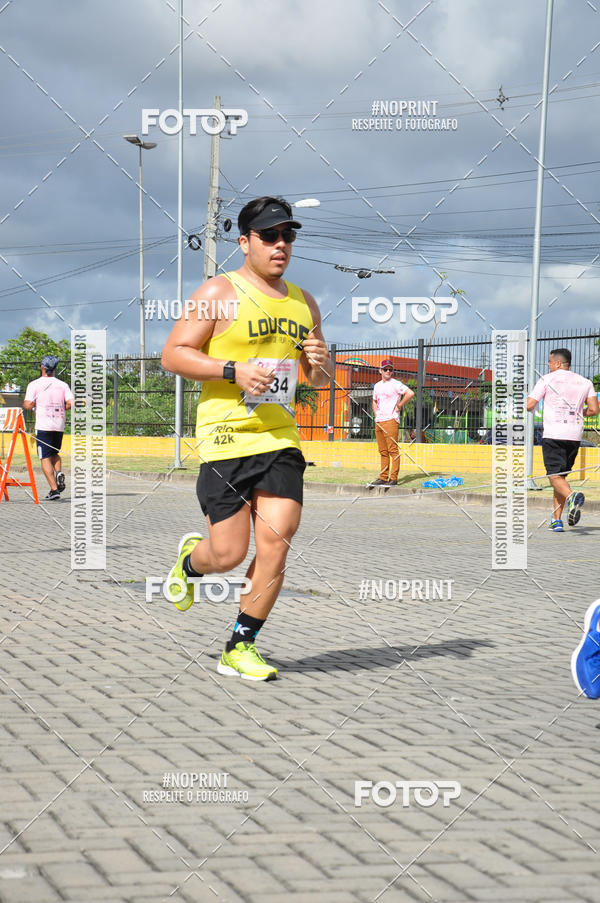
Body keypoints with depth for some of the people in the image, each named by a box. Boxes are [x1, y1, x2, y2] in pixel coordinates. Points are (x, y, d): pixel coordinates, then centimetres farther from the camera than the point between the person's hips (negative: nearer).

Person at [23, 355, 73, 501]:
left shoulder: (34, 384, -3)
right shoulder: (62, 385, 6)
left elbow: (28, 405, -11)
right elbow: (71, 403, -5)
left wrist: (25, 403, 12)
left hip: (43, 425, -4)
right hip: (59, 425, 4)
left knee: (45, 458, -1)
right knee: (54, 453, 23)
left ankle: (54, 489, -11)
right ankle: (59, 473, -6)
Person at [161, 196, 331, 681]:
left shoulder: (303, 303, 15)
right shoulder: (220, 292, -3)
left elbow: (321, 378, 25)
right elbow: (173, 354, -6)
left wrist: (320, 362, 1)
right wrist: (234, 371, -18)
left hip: (280, 440, 5)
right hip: (225, 440, -5)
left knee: (276, 542, -7)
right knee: (228, 554, -3)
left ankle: (240, 647, 7)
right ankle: (190, 559, 35)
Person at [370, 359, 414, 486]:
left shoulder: (395, 384, -5)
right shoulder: (377, 385, 17)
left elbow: (410, 393, -18)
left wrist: (399, 406, -11)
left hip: (391, 420, -8)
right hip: (378, 422, 8)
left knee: (393, 450, -10)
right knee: (383, 451, 10)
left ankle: (393, 478, -12)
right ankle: (383, 478, 14)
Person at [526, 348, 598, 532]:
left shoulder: (546, 380, 0)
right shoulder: (585, 382, 10)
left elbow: (529, 405, -4)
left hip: (553, 435, -4)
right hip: (574, 435, 4)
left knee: (555, 476, -5)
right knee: (561, 475, 15)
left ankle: (572, 496, -37)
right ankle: (556, 520, 10)